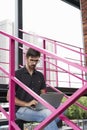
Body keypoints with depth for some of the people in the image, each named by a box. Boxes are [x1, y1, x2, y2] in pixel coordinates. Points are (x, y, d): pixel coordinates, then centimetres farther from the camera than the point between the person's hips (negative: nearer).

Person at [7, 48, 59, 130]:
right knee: (48, 114, -34)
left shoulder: (40, 75, 16)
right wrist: (26, 104, -17)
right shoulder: (17, 74, 1)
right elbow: (9, 97, -4)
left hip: (38, 108, 5)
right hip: (21, 109, -5)